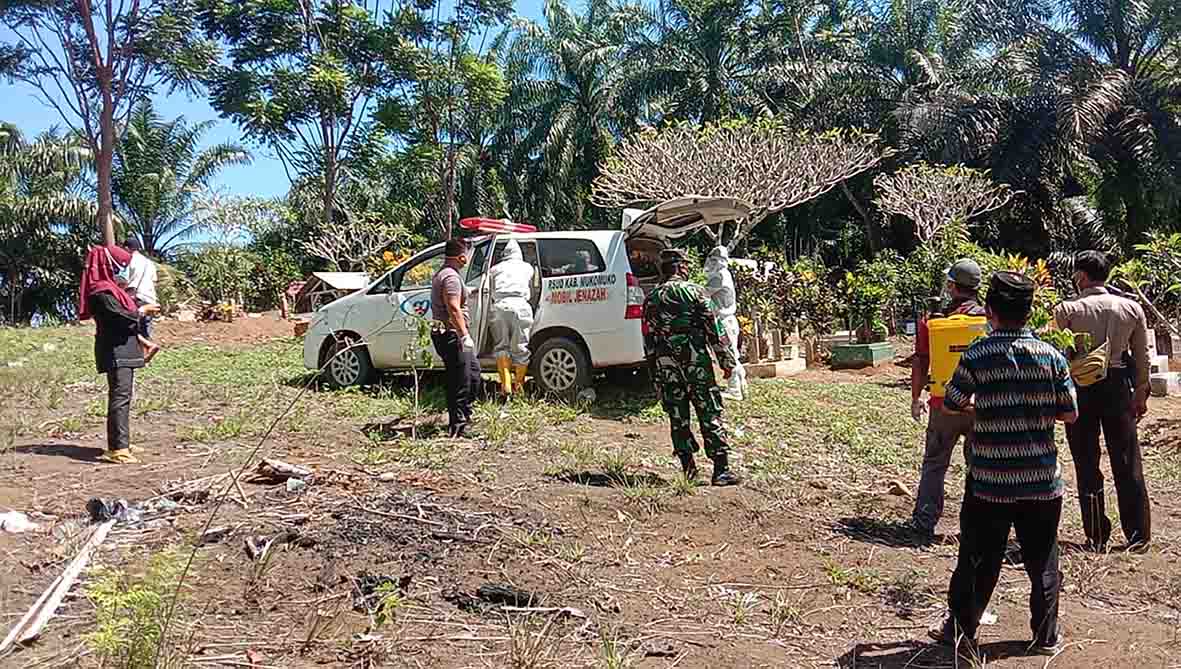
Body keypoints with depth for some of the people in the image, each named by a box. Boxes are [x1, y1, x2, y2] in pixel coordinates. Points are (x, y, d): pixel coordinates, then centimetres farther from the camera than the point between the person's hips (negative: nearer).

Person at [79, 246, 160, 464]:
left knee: (122, 396, 16)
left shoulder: (110, 289, 18)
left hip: (122, 350, 11)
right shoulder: (102, 292, -14)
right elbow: (122, 316, -22)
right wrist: (141, 311, -6)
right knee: (120, 397, -15)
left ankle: (121, 443, 24)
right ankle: (118, 449, -18)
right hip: (116, 351, -11)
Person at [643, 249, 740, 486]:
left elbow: (649, 339, 9)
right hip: (697, 361, -3)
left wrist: (655, 374, 15)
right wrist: (727, 359, 0)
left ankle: (688, 468, 12)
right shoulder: (693, 291, -2)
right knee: (710, 414, 0)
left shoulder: (651, 299, 8)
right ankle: (721, 469, -2)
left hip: (666, 366, 3)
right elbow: (714, 328, -5)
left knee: (678, 417, 10)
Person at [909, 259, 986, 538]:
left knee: (934, 464, 13)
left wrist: (915, 398, 10)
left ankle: (925, 522, 14)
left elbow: (920, 363, -1)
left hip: (943, 405, 0)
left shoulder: (933, 321, -5)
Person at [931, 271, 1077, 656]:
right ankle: (1046, 636, 25)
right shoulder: (1051, 356, -5)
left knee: (977, 562, 10)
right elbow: (1070, 413, 1)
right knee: (1043, 561, 15)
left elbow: (950, 405, -1)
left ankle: (960, 630, 21)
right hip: (1042, 480, 2)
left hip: (989, 481, -1)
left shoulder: (976, 357, -11)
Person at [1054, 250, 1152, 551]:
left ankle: (1096, 536, 12)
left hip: (1079, 388, -2)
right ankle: (1138, 535, 15)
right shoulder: (1132, 308, 0)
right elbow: (1142, 356, 5)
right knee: (1127, 462, 10)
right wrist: (1141, 393, 14)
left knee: (1087, 464, 8)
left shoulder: (1067, 310, -10)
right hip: (1118, 386, 2)